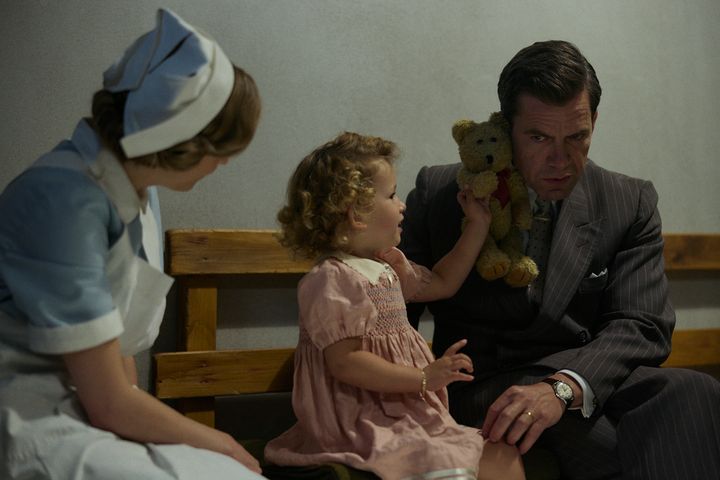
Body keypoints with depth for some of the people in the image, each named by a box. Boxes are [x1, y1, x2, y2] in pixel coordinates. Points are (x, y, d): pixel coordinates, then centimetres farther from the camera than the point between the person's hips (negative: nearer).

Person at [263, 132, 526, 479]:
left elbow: (441, 283, 29)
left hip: (409, 414, 10)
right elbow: (344, 362, -22)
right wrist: (424, 378, -22)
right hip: (369, 425, -10)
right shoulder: (332, 280, -17)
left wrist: (478, 225, 26)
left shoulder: (387, 265, 14)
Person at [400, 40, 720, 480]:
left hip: (591, 380, 3)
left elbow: (642, 326, -3)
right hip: (487, 388, -2)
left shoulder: (631, 204, 8)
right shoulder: (439, 192, 6)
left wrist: (563, 387, -23)